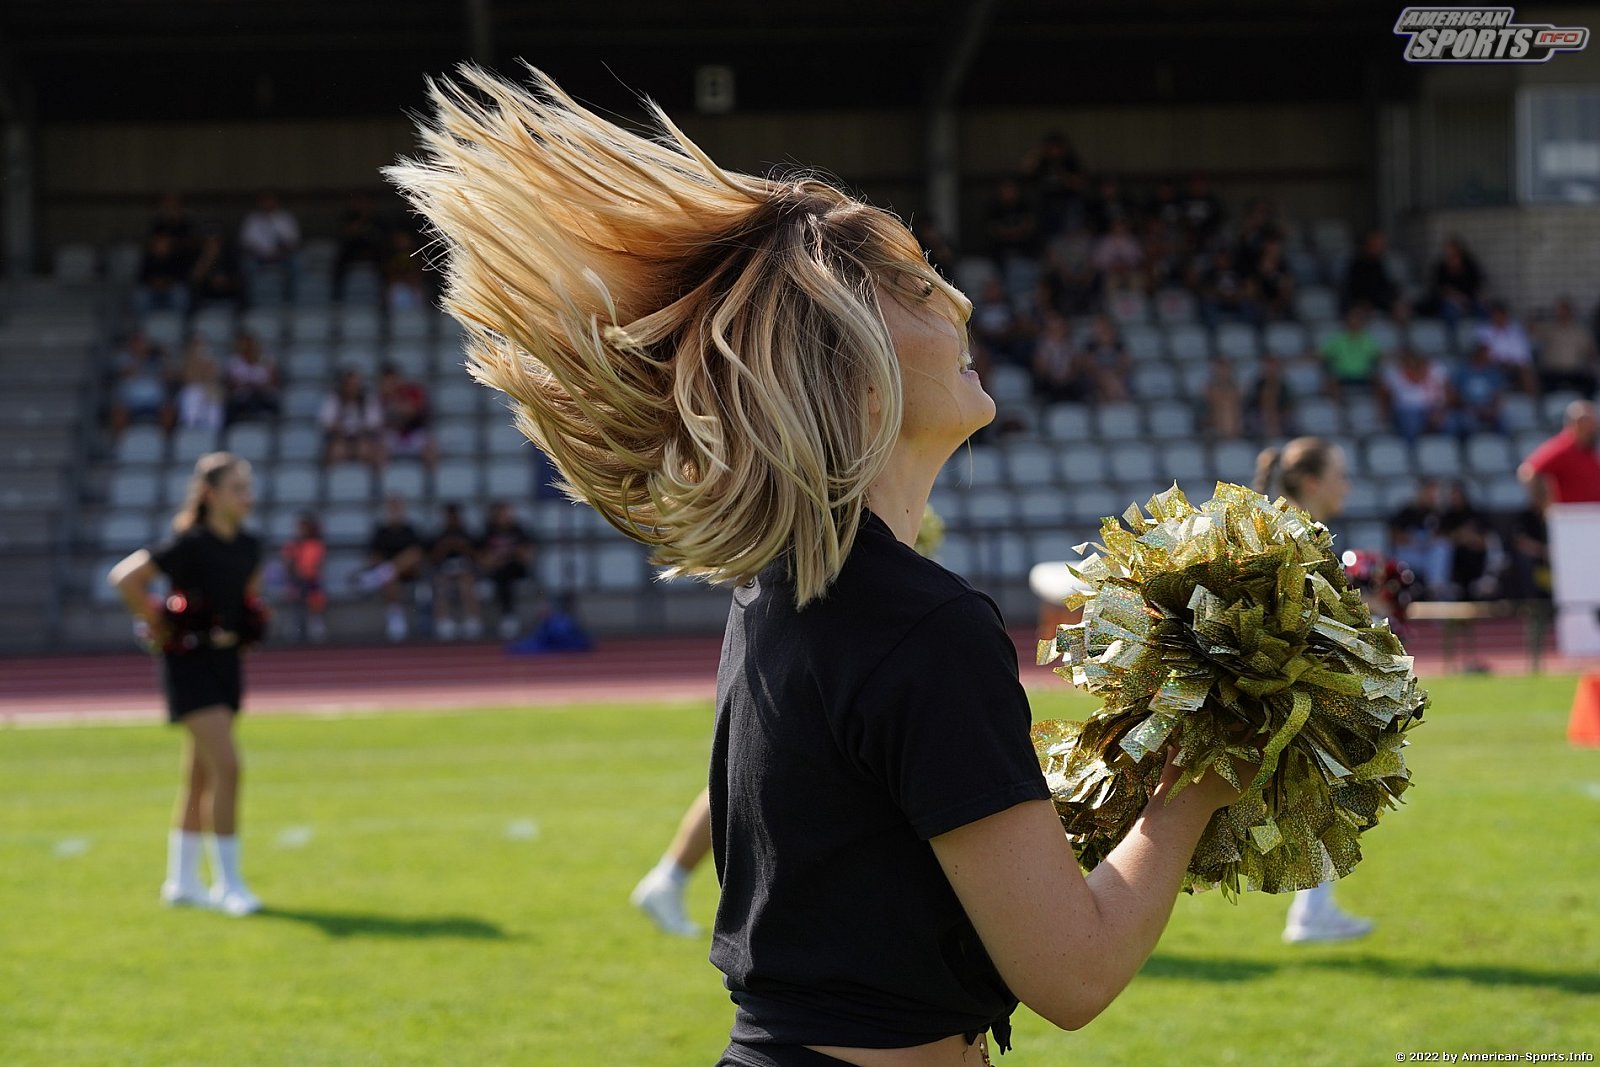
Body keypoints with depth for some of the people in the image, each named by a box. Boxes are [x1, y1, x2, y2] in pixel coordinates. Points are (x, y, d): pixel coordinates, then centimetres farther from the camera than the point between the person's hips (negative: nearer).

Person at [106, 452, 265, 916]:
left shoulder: (249, 546, 5)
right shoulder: (189, 545, -17)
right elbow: (124, 578, -22)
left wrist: (250, 619, 11)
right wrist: (157, 626, -14)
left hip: (226, 661, 7)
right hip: (190, 663, -7)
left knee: (201, 778, 14)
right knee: (226, 765, -16)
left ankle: (182, 880, 24)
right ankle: (228, 882, -9)